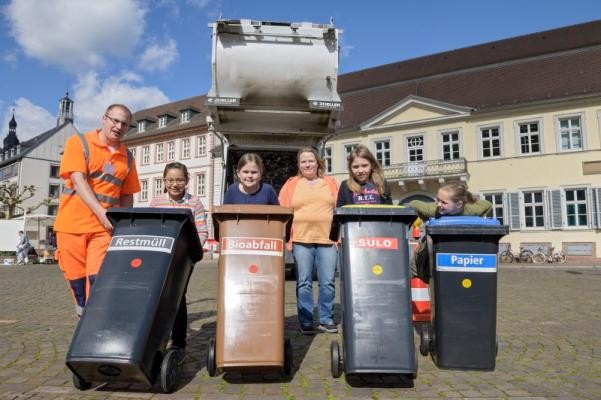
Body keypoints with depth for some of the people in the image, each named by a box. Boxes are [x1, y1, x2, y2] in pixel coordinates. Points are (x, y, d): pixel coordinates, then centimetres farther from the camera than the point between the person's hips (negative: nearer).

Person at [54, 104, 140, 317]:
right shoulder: (79, 142, -1)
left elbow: (127, 195, 14)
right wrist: (102, 214, -22)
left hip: (105, 227, 2)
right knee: (76, 280, 7)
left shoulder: (127, 157, 10)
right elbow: (78, 181, -12)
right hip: (72, 223, -1)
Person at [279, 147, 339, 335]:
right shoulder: (291, 184, 10)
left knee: (327, 282, 3)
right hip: (301, 240, -1)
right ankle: (306, 321, 12)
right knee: (304, 283, 3)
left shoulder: (331, 183, 13)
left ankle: (326, 319, 16)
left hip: (327, 240, 1)